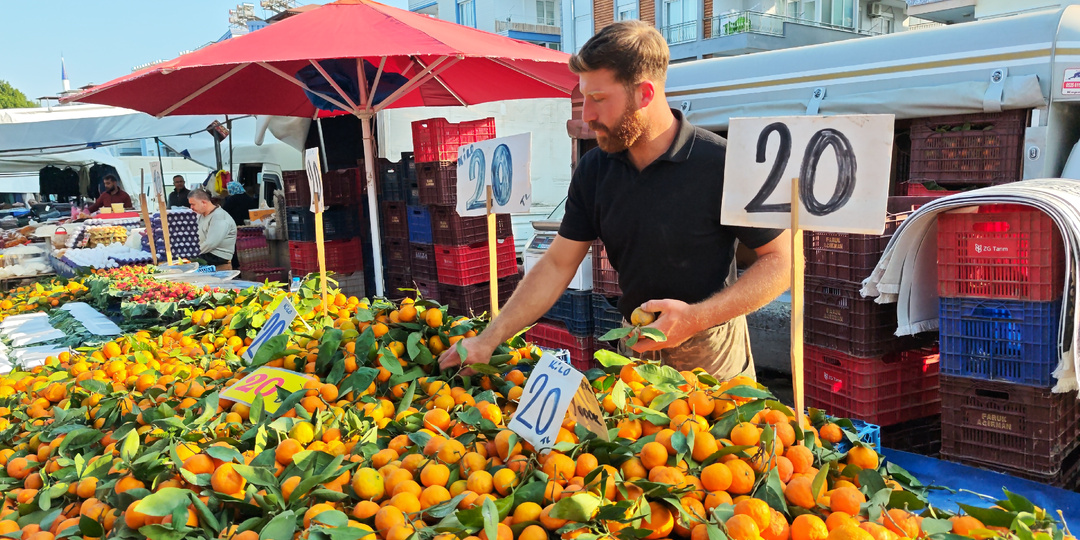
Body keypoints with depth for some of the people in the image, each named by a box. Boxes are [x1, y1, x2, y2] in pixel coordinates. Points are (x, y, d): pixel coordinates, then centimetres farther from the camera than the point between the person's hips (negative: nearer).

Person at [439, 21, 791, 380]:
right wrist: (490, 339, -7)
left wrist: (697, 317, -26)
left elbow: (781, 260, -15)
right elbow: (557, 265, -1)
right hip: (635, 348, 5)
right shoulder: (594, 169, -4)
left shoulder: (721, 164, -21)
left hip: (712, 352, -4)